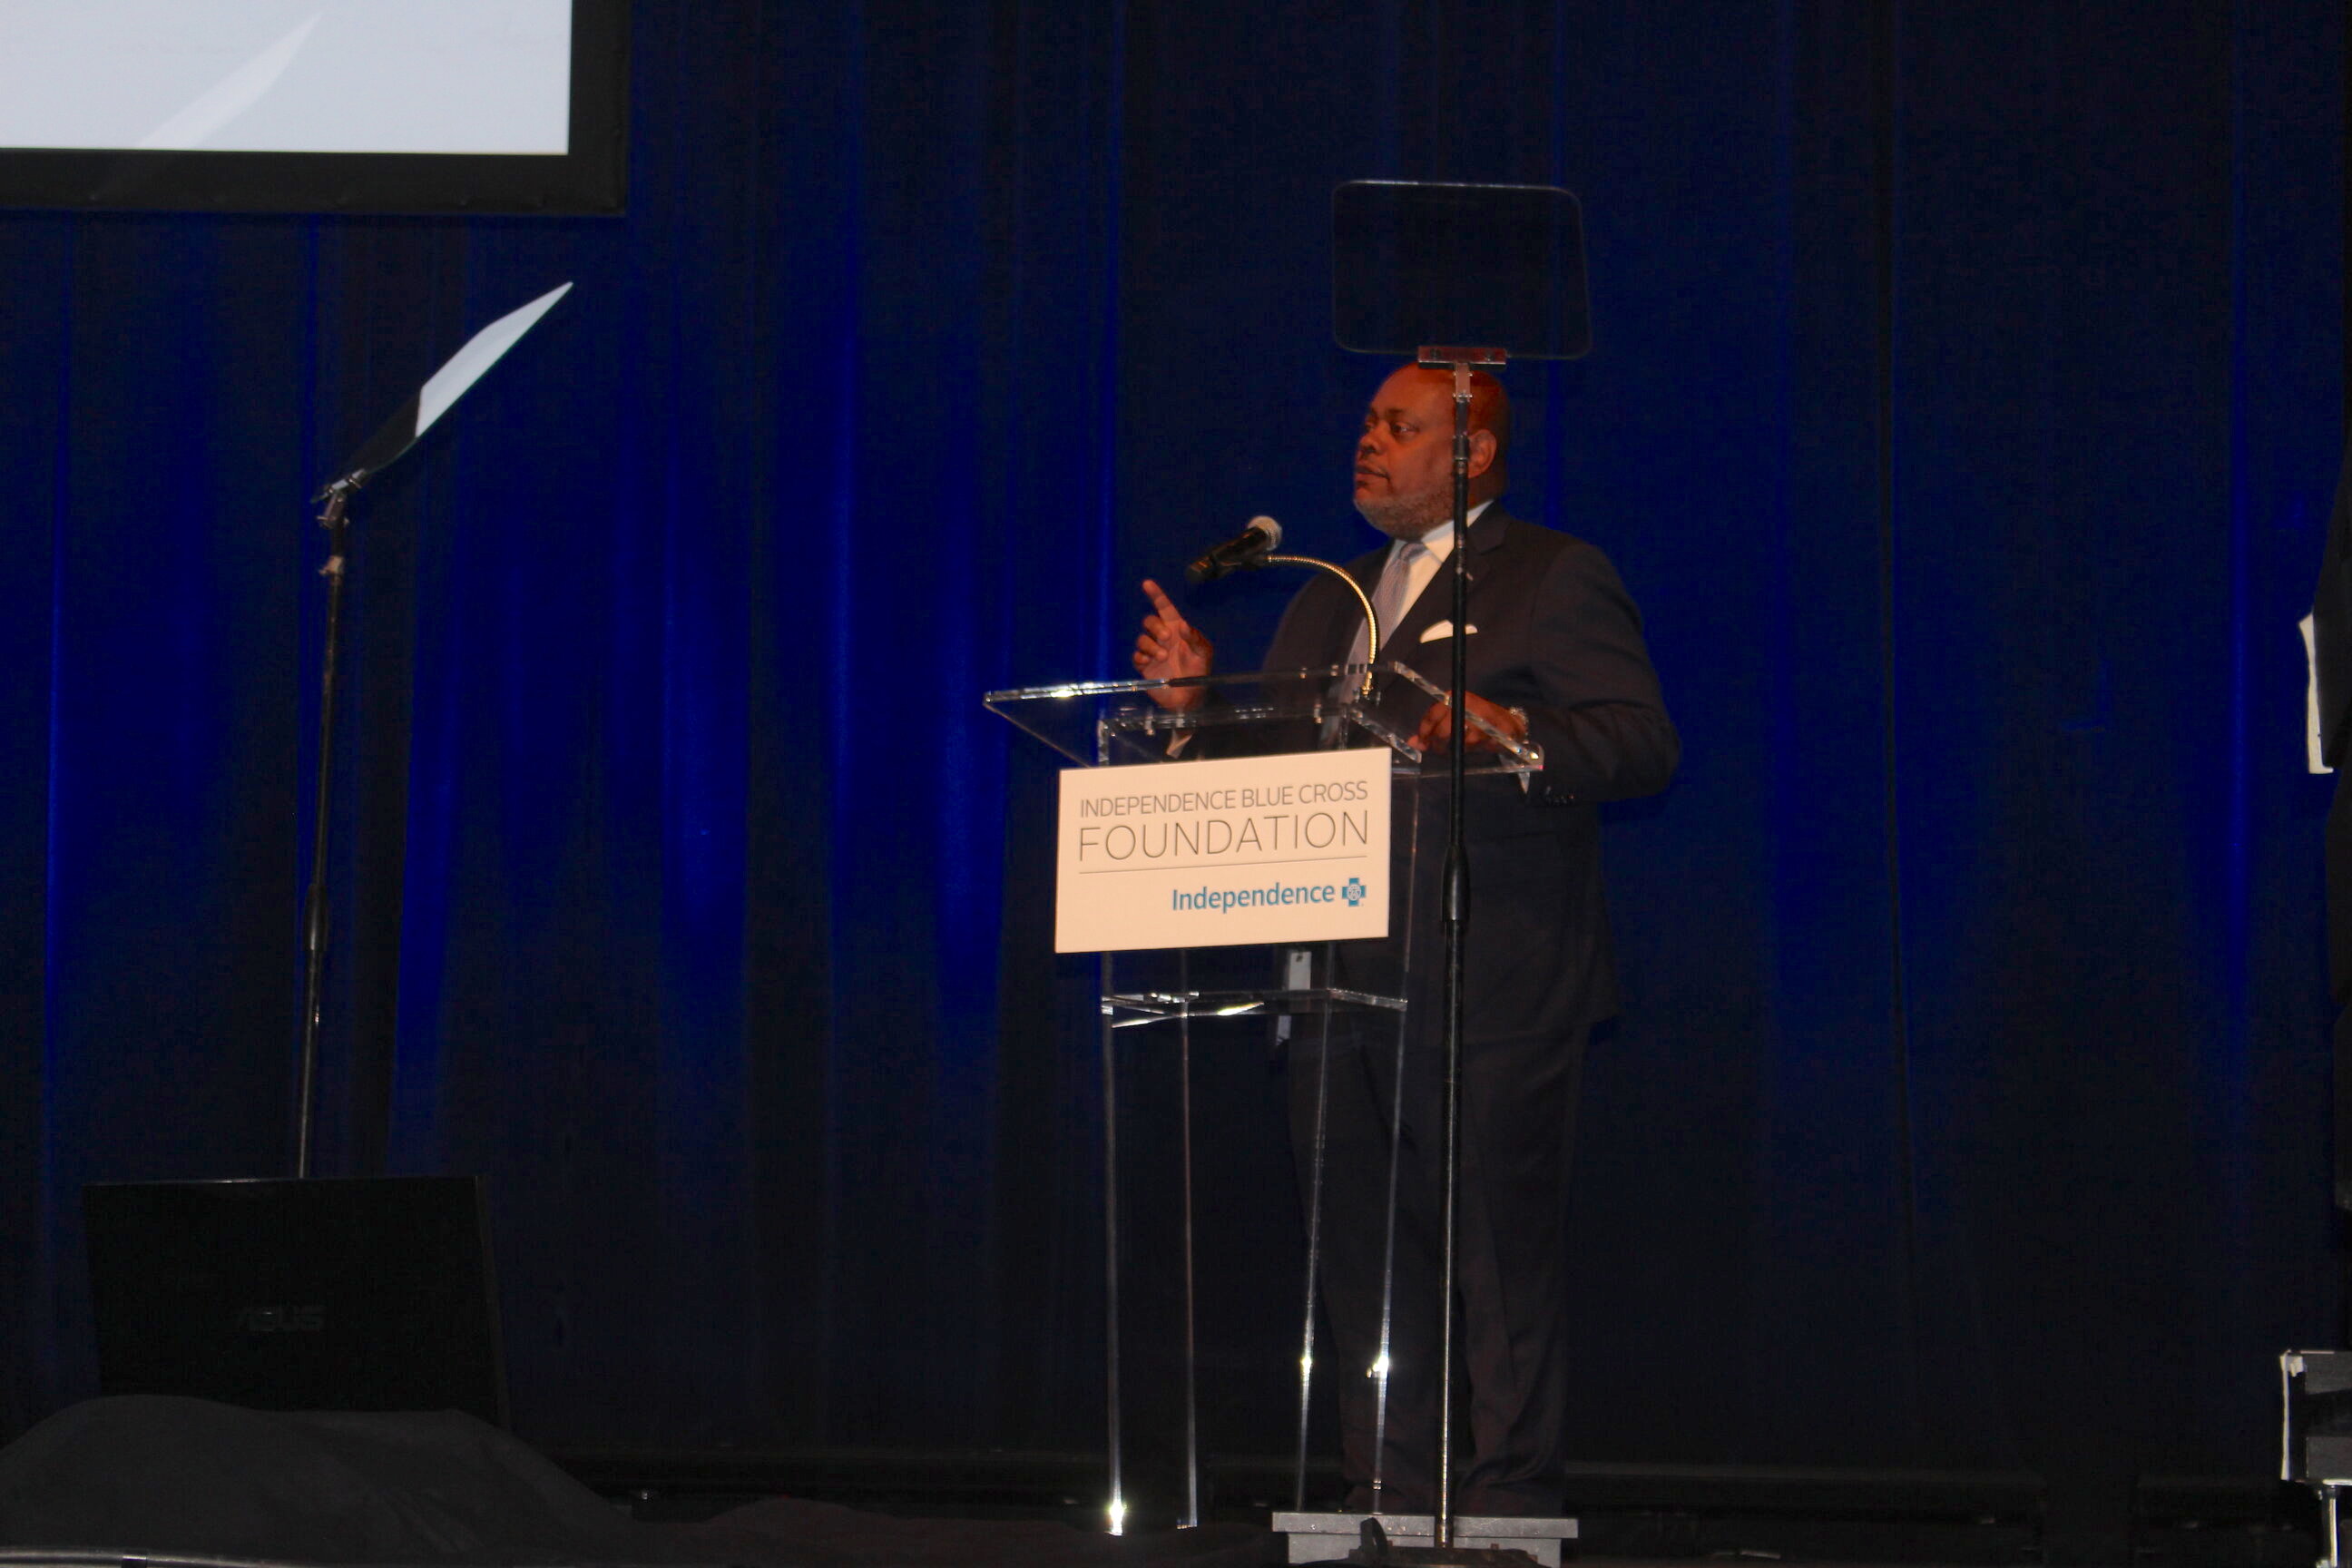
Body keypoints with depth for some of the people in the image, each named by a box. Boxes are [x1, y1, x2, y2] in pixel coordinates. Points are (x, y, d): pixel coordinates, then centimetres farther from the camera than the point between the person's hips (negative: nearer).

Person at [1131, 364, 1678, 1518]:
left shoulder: (1555, 580, 1)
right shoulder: (1327, 603, 23)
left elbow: (1645, 745, -10)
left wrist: (1511, 730, -25)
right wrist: (1199, 702, 4)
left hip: (1490, 989, -7)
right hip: (1341, 982, 7)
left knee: (1500, 1249, -6)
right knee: (1363, 1252, 8)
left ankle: (1509, 1502, -2)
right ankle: (1387, 1501, 14)